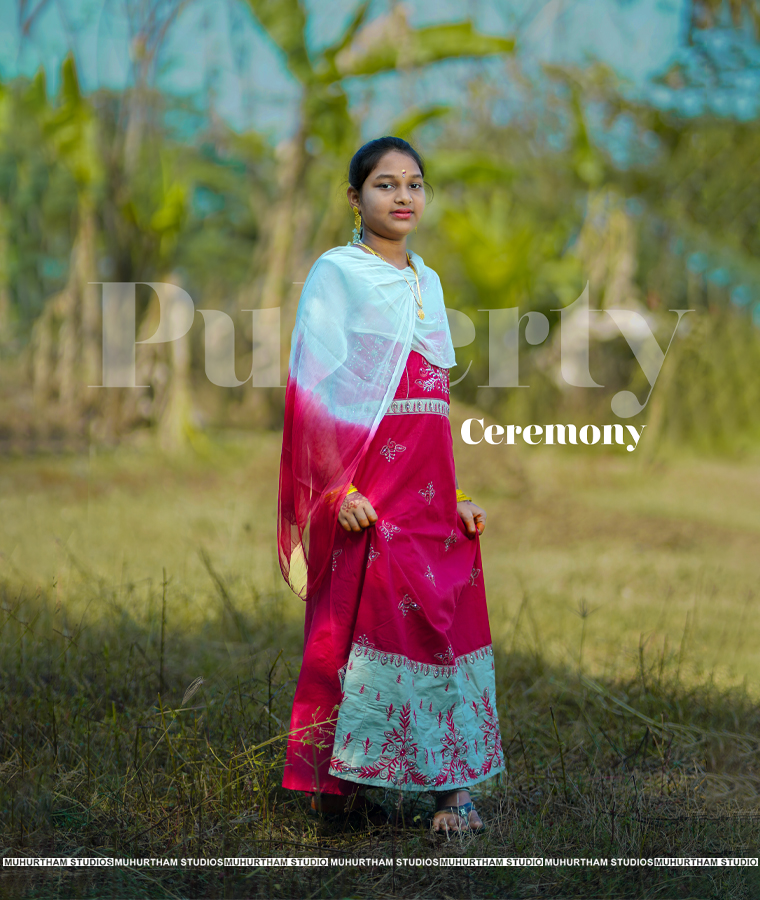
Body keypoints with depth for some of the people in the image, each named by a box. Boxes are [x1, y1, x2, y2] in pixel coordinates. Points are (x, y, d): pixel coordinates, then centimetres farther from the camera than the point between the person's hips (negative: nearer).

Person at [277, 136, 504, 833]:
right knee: (361, 614, -8)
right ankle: (339, 781, 2)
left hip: (429, 477, 6)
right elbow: (318, 385, -7)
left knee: (444, 614, 1)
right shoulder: (337, 272, 0)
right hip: (366, 470, -6)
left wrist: (459, 491, 13)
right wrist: (339, 486, -16)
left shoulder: (426, 282, 19)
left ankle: (449, 783, 5)